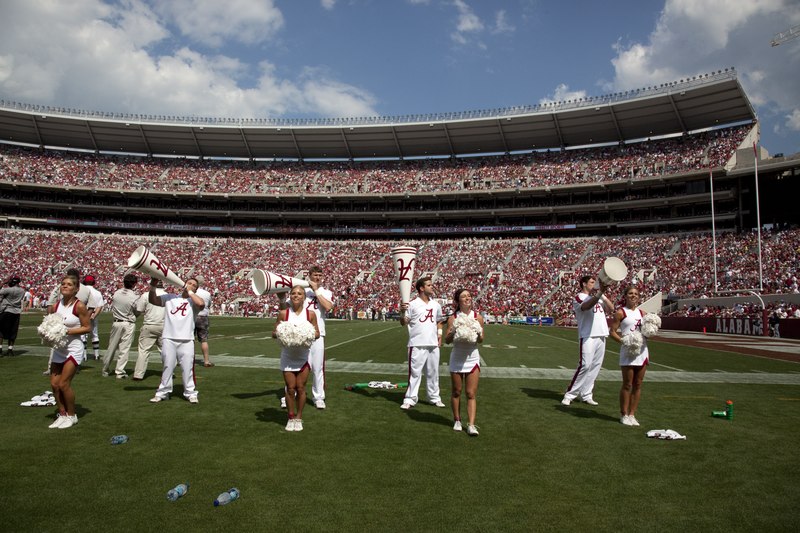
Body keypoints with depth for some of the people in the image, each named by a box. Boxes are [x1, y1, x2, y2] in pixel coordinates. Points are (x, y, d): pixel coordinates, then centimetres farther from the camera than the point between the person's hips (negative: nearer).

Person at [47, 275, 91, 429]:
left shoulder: (79, 306, -13)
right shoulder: (55, 306, 4)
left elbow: (87, 327, -13)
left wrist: (68, 331, -21)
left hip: (73, 349, -6)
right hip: (58, 349, 6)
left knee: (64, 384, -6)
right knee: (54, 384, 6)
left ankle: (71, 416, 13)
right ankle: (62, 414, 23)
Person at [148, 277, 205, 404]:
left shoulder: (193, 301, 7)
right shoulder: (170, 298, 13)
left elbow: (201, 303, -16)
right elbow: (153, 300, 2)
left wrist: (189, 292, -4)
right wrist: (153, 285, -13)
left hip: (186, 341, -1)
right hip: (169, 339, 1)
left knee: (188, 368, 1)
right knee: (167, 366, 8)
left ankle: (190, 393, 12)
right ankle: (163, 392, 20)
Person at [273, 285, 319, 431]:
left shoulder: (310, 314, -3)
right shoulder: (283, 313, -4)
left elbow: (317, 333, 3)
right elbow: (274, 333, 1)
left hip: (303, 356, 0)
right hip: (287, 356, 0)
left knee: (300, 388, 4)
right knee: (290, 388, 2)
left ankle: (299, 418, 19)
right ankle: (291, 418, 20)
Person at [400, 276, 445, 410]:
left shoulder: (436, 305, 11)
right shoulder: (413, 304, -6)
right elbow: (403, 323, -6)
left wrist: (439, 333, 8)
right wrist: (402, 312, -23)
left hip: (433, 344, 5)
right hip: (417, 344, -5)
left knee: (433, 372, 13)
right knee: (414, 372, -1)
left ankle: (434, 397, 25)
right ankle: (410, 399, 7)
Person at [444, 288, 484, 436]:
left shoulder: (478, 317, -1)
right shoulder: (453, 318, -4)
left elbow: (481, 340, 4)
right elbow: (447, 340, -3)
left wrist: (478, 333, -17)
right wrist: (453, 332, -22)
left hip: (472, 359, 0)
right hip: (456, 359, 0)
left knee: (471, 394, -2)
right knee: (457, 392, 10)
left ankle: (471, 425, -1)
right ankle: (457, 421, 25)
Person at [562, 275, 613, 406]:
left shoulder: (598, 297, 21)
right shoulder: (579, 298, -3)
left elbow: (611, 309, 11)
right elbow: (587, 306, -25)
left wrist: (603, 295, -1)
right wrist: (600, 292, -35)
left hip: (601, 335, 7)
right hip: (588, 336, -7)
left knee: (595, 366, 7)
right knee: (585, 365, -12)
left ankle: (586, 394, 15)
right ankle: (569, 394, -3)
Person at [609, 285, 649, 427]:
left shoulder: (642, 313, 14)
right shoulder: (621, 312, -3)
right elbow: (613, 332, -7)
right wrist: (624, 341, -21)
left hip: (642, 351, 6)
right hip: (628, 352, -6)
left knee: (638, 385, 8)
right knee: (627, 385, -1)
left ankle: (632, 414, 17)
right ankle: (624, 414, 11)